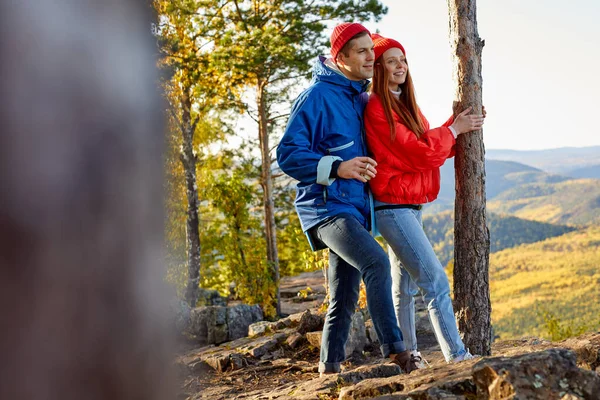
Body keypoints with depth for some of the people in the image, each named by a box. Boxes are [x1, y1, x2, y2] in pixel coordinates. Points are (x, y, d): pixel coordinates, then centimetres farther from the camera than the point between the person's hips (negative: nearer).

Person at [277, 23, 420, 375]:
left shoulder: (362, 99, 15)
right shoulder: (318, 97, -10)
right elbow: (288, 154, -16)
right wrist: (337, 167, -28)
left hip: (355, 209, 9)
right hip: (326, 208, -9)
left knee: (345, 297, 11)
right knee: (376, 261, -28)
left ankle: (330, 367, 20)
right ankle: (395, 351, -25)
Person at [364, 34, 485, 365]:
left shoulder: (405, 104, 15)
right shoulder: (377, 108, -13)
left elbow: (433, 147, 12)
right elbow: (418, 152, -16)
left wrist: (458, 125, -1)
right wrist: (454, 130, -5)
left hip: (410, 205, 9)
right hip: (392, 206, -9)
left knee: (405, 286, 13)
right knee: (435, 280, -14)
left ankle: (408, 355, 20)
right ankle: (457, 356, -13)